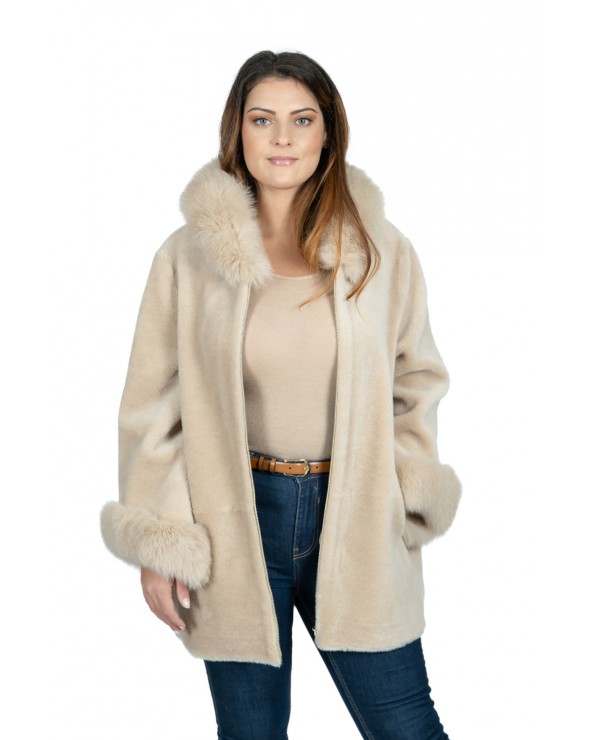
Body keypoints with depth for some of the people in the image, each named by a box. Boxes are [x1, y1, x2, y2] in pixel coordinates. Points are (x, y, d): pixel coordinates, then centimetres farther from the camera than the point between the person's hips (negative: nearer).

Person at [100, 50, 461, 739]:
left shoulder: (381, 251, 0)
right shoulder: (188, 256, -3)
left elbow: (414, 385, 8)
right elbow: (154, 408, 0)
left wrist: (406, 511, 0)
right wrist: (158, 547, -2)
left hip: (353, 522, 1)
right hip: (234, 522, 0)